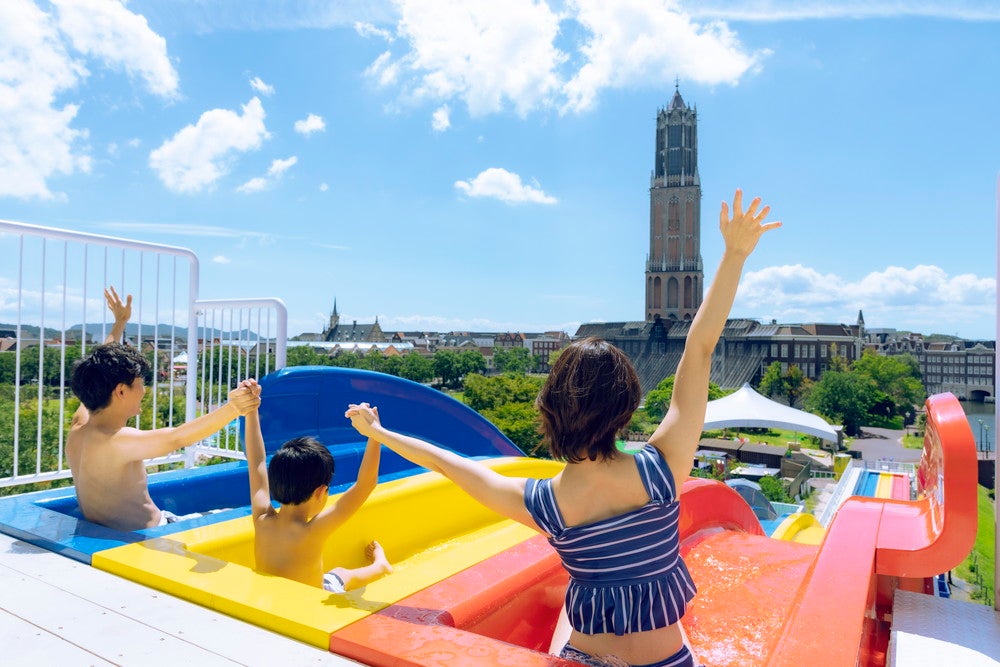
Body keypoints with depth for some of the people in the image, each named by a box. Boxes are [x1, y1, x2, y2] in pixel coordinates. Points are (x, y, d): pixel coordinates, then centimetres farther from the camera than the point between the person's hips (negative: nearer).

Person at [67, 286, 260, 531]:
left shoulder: (80, 426, -1)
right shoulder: (112, 440, -28)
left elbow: (98, 372, 14)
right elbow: (175, 438, -43)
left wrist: (119, 323, 26)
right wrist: (232, 409, -54)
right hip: (139, 538, -10)